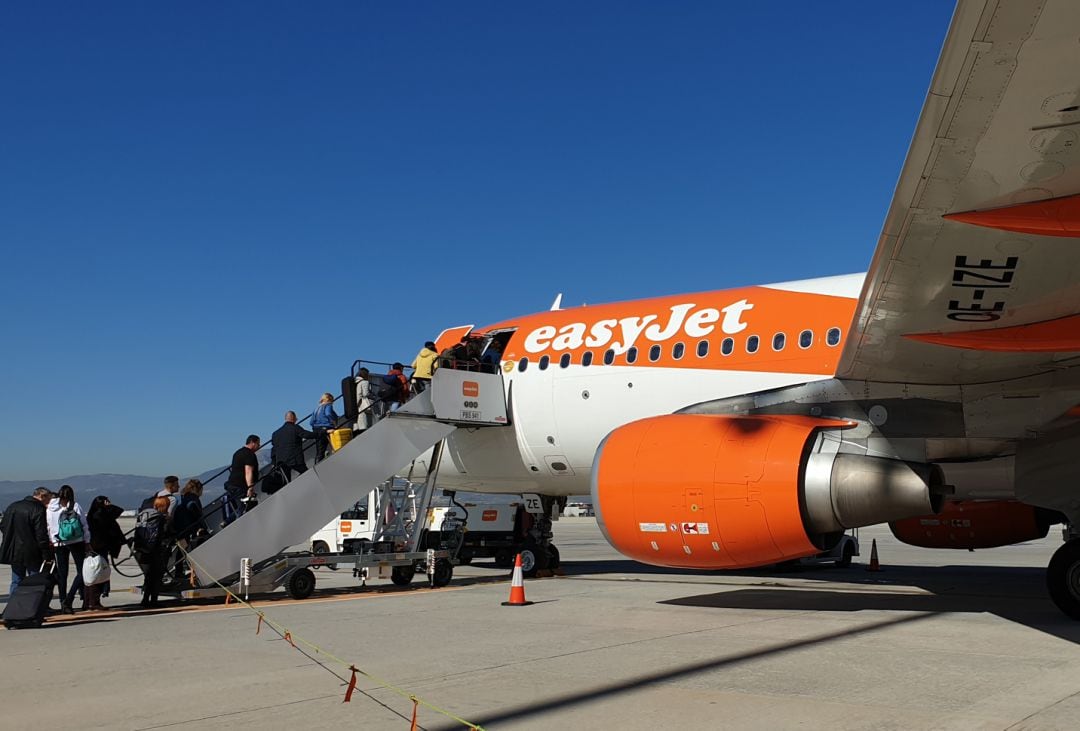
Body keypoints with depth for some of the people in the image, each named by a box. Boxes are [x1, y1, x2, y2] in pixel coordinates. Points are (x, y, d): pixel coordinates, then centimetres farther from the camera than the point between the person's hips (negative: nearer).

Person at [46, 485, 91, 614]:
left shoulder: (51, 509, 0)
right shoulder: (76, 507, -6)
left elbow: (48, 527, 4)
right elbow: (85, 525, -4)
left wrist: (51, 541, 15)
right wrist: (87, 542, 4)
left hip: (59, 544, 3)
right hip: (77, 543, -3)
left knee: (62, 573, 9)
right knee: (81, 570, 1)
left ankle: (63, 603, 8)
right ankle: (68, 599, -13)